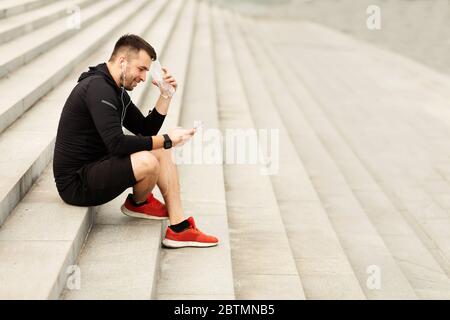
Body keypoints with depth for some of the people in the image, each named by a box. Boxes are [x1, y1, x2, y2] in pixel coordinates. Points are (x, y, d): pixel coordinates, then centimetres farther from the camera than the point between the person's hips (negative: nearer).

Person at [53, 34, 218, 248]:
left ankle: (179, 229, 0)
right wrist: (166, 140, -21)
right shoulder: (98, 88, -20)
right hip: (76, 184, -11)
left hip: (94, 167, 11)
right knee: (147, 162, -30)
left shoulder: (116, 91, 12)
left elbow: (146, 130, 17)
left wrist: (166, 95, 5)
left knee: (161, 150, 7)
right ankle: (138, 204, 7)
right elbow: (117, 143, -30)